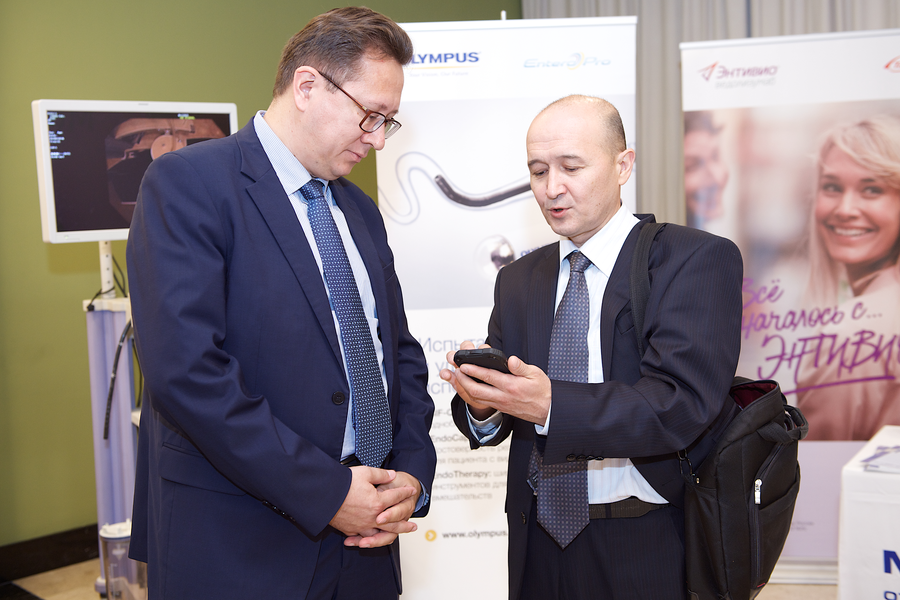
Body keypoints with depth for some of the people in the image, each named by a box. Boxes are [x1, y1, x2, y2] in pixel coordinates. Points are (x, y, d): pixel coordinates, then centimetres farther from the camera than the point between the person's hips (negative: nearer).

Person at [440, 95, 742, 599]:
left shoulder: (698, 260, -9)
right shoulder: (518, 280, 8)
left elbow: (680, 406, -22)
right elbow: (493, 420, 3)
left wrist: (551, 405, -33)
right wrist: (480, 402, -20)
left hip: (645, 553, -4)